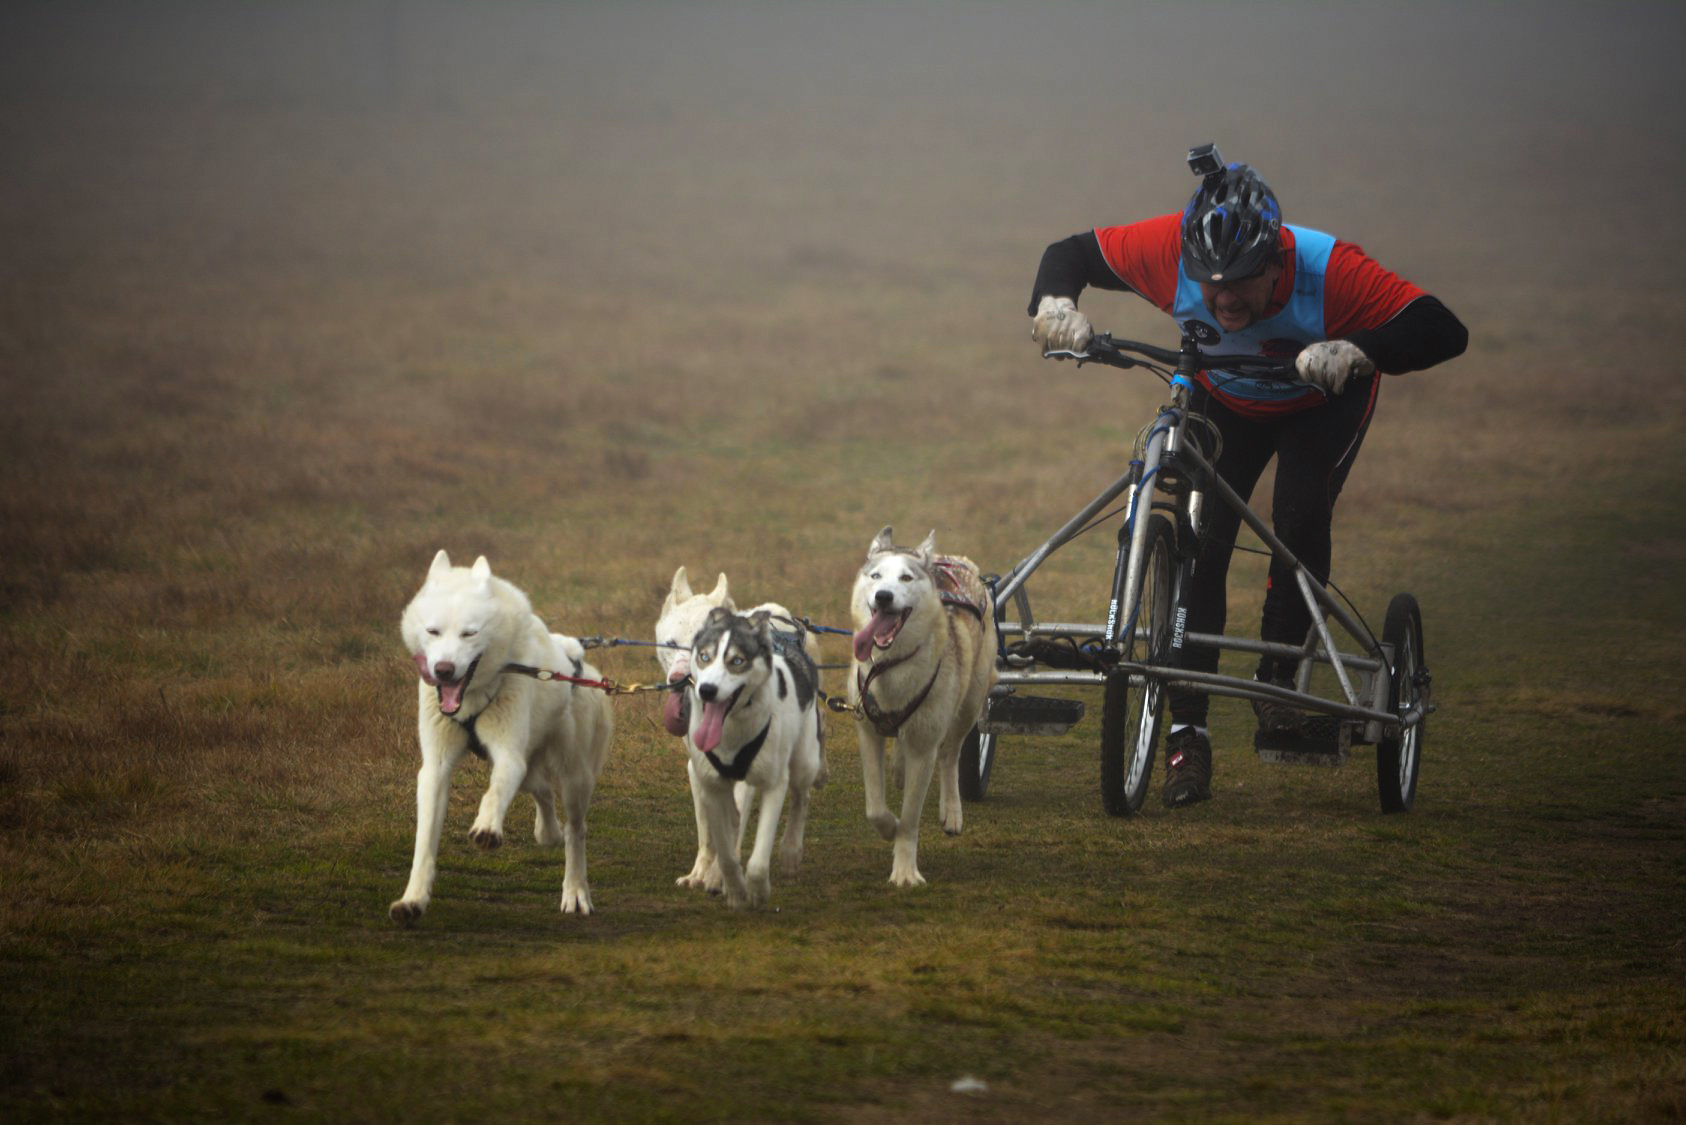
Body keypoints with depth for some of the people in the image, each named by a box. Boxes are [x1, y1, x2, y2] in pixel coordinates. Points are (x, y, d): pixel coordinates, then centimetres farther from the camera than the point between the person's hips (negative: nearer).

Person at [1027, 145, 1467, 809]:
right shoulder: (1170, 250, -35)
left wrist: (1356, 352, -60)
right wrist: (1054, 306, -40)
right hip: (1225, 402, 2)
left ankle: (1279, 676, -2)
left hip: (1323, 405, -2)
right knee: (1198, 543, -13)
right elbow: (1071, 253, -19)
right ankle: (1187, 734, -7)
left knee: (1300, 519, -25)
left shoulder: (1328, 269, -41)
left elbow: (1444, 332, -45)